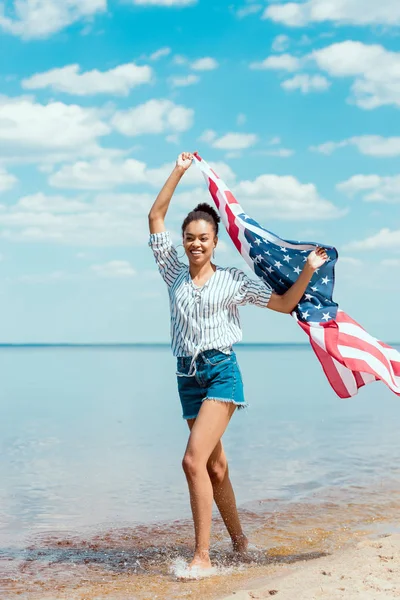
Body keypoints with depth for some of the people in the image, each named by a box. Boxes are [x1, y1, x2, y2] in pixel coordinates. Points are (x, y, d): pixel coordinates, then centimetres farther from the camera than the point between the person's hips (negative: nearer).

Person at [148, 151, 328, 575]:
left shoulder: (233, 281, 3)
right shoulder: (175, 275, 10)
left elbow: (285, 304, 6)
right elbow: (155, 217, 9)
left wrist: (308, 270, -6)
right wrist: (179, 172, 9)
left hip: (221, 373, -4)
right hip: (187, 377, 4)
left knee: (194, 461, -19)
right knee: (215, 468, 11)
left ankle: (202, 556, -15)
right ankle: (238, 541, 28)